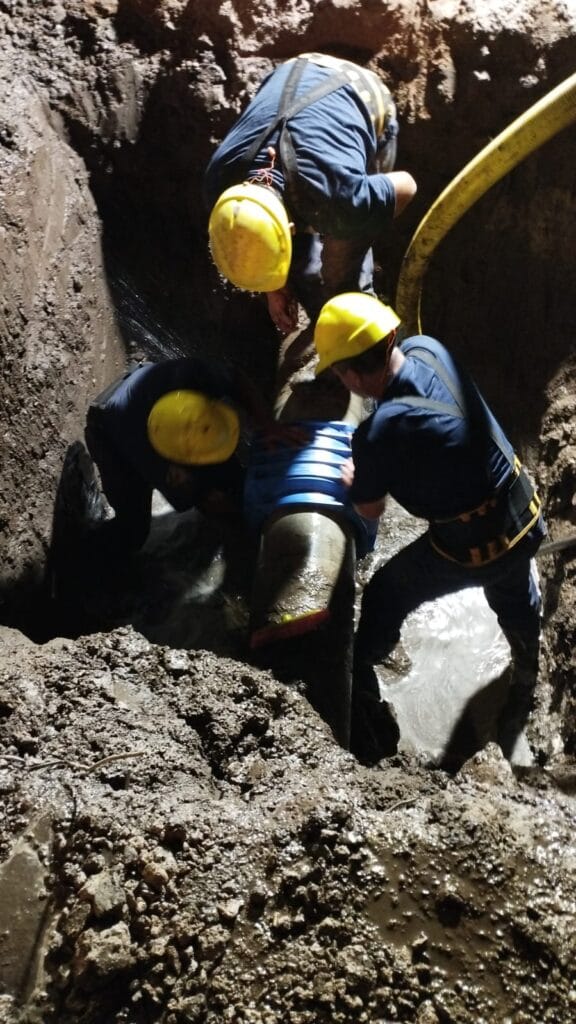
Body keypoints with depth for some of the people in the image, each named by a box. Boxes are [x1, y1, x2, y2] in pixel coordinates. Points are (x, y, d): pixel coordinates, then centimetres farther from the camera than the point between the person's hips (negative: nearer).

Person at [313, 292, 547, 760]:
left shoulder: (379, 434, -28)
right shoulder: (428, 348, -11)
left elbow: (370, 510, -9)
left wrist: (353, 478, 14)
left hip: (468, 550, -6)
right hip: (526, 514, 7)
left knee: (385, 598, 20)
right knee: (517, 605, 33)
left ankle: (358, 685, 42)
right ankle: (526, 683, 59)